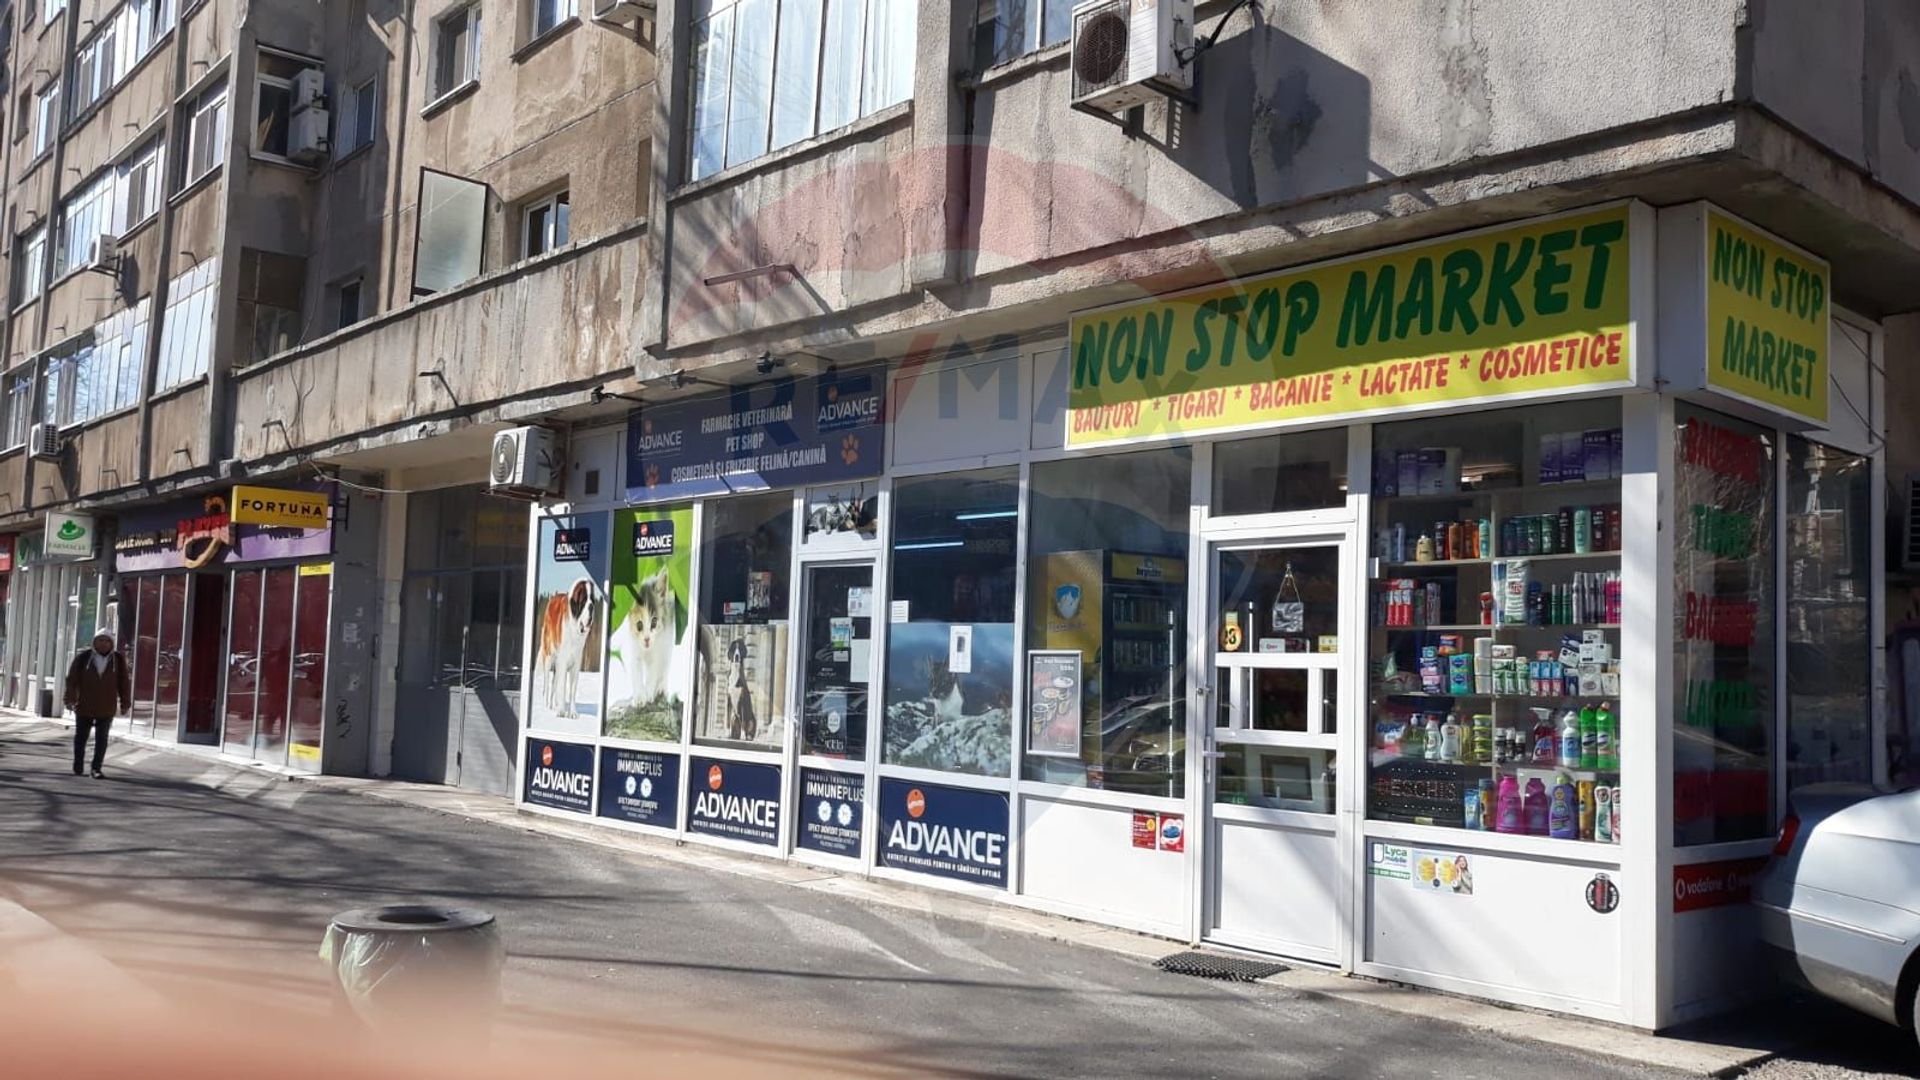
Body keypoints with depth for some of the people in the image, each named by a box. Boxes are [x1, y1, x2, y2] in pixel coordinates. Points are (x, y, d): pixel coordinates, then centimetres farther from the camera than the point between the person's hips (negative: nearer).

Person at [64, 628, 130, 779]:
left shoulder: (118, 660, 2)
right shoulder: (83, 657, -2)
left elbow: (124, 683, 4)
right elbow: (71, 679, -1)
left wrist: (125, 704, 3)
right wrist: (70, 699, -6)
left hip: (106, 709, 0)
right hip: (84, 707, 0)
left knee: (102, 739, -1)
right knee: (81, 737, 12)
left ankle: (96, 768, 3)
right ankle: (77, 767, 25)